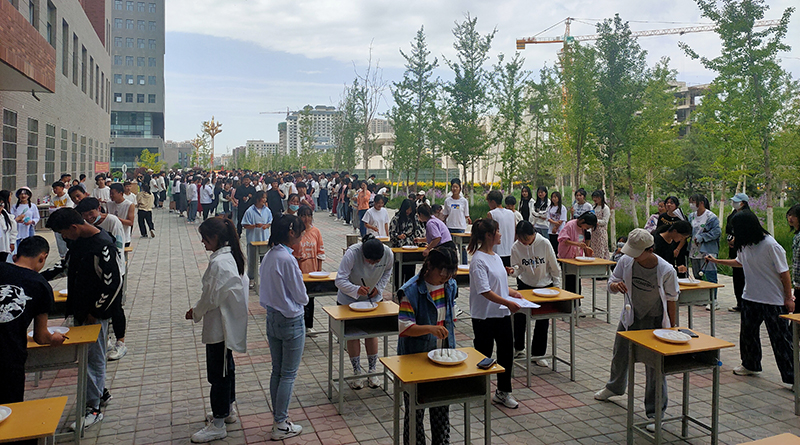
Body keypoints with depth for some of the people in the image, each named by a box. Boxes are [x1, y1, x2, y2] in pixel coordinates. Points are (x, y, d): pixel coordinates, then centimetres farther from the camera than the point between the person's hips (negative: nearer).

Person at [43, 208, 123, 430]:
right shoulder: (79, 240, 5)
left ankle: (93, 408, 12)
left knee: (93, 357, 1)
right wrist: (43, 276, 10)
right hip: (80, 311, 9)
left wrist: (95, 312, -17)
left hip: (94, 314, -9)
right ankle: (101, 391, 36)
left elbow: (115, 283, -23)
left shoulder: (103, 246, -24)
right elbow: (66, 263, 23)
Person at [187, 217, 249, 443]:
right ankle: (228, 410, 37)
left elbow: (211, 297, -21)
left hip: (219, 326, -10)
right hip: (228, 323, 10)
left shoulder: (218, 263, -25)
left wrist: (195, 312, -1)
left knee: (218, 373, 2)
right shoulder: (231, 256, 5)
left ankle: (217, 425, 14)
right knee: (226, 366, 22)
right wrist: (198, 309, 15)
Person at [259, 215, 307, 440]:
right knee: (288, 375, 6)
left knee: (277, 371, 18)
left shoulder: (269, 256, 1)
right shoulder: (287, 259, -24)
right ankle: (281, 426, 16)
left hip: (272, 318, 8)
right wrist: (303, 298, 4)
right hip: (291, 321, -8)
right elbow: (301, 296, -16)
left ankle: (277, 418, 30)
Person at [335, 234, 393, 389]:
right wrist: (356, 290, -47)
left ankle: (372, 371, 19)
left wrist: (379, 287, -12)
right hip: (349, 298, -2)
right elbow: (340, 280, -32)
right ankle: (357, 372, 16)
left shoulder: (388, 253, -23)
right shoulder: (352, 253, -34)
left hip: (373, 297, 2)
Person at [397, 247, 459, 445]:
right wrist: (431, 328, -37)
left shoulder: (450, 286, 1)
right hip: (416, 359, -6)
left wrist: (450, 345, 13)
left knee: (442, 406, 18)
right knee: (415, 409, 7)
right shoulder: (411, 291, -20)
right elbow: (404, 327, -23)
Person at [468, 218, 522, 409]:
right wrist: (507, 303, -27)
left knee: (507, 350, 9)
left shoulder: (496, 257, 9)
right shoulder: (479, 260, -18)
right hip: (484, 316, -8)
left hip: (502, 313, 8)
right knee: (483, 353, 7)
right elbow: (485, 291, -24)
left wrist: (512, 293, 4)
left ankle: (503, 391, 22)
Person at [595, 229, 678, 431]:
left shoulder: (666, 271, -21)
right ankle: (615, 387, 51)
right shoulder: (626, 261, -14)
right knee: (620, 356, 21)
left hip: (655, 322, -4)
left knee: (655, 368, -2)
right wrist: (615, 285, -26)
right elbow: (611, 283, -1)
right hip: (630, 318, 4)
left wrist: (672, 328, -5)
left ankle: (655, 413, 15)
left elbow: (671, 300, -9)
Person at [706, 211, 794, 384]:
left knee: (781, 339, -2)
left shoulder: (770, 245, -20)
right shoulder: (745, 245, 2)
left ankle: (792, 376, 8)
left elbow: (784, 272, -15)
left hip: (774, 301, -8)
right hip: (751, 297, 8)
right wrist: (717, 261, 25)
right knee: (748, 333, 17)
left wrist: (788, 297, -12)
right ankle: (750, 365, 36)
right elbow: (740, 262, 22)